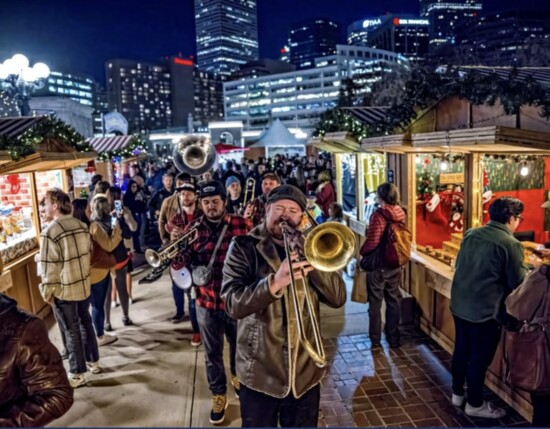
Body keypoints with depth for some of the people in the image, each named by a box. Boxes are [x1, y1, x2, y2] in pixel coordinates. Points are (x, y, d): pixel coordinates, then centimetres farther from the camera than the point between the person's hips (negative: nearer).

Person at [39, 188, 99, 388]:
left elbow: (49, 266, -18)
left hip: (64, 289, -6)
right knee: (85, 323, 20)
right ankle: (93, 361, 35)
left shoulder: (50, 232, -21)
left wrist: (47, 291, -5)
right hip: (84, 285, 6)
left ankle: (77, 374, 18)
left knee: (72, 331, 5)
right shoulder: (81, 225, 1)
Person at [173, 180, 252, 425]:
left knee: (239, 347, 21)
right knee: (212, 354, 14)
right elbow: (179, 266, -4)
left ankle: (237, 377, 52)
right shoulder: (193, 229, -2)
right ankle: (218, 395, 36)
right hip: (206, 302, 1)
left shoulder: (242, 225, -6)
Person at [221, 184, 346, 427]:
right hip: (259, 373, -3)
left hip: (305, 371, 3)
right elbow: (233, 304, -19)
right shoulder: (244, 247, -6)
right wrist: (275, 282, -34)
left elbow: (338, 298, -6)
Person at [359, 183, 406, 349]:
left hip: (378, 264, -6)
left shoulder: (378, 215, -21)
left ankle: (375, 339, 19)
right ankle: (393, 337, 25)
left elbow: (372, 241, -23)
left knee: (375, 303, 9)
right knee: (393, 301, 16)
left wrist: (362, 251, -5)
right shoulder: (400, 213, -1)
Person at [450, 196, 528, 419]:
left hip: (459, 304, 7)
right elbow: (518, 283, -9)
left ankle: (457, 393, 36)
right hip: (484, 310, -7)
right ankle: (475, 404, 25)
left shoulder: (471, 234, 3)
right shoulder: (511, 244, -17)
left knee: (461, 350, 20)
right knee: (480, 358, 9)